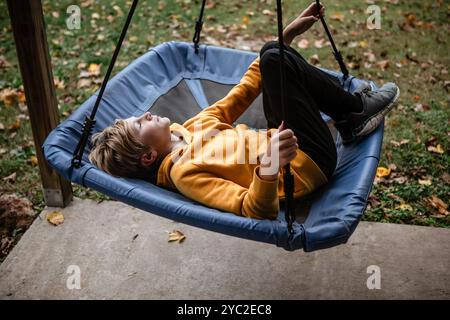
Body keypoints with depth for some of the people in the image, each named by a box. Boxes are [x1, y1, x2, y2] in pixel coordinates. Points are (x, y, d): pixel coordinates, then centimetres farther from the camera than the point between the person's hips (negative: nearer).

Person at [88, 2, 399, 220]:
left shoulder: (191, 127, 4)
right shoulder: (183, 173, -22)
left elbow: (243, 92, 8)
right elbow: (255, 210, -33)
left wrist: (287, 35, 7)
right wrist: (268, 169, -54)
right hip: (312, 163, -9)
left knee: (271, 54, 5)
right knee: (275, 61, -20)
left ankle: (352, 109, 12)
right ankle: (359, 111, 3)